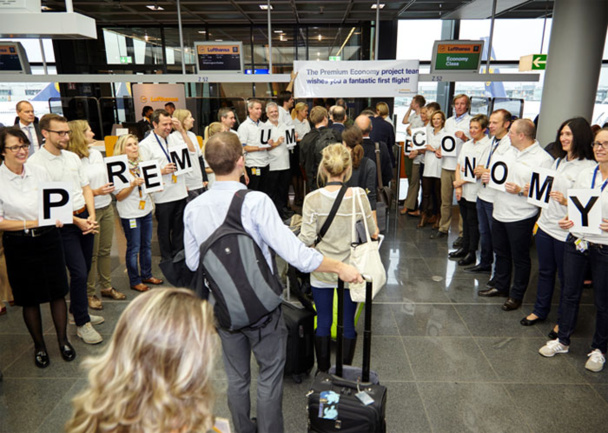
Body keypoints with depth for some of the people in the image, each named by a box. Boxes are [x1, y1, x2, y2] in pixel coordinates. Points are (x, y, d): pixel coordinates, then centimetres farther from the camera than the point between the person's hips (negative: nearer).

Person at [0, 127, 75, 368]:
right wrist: (30, 223, -16)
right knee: (29, 298, 11)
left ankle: (63, 339, 27)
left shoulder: (39, 171, 0)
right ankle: (39, 345, 30)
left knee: (58, 291, 8)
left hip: (48, 238, 2)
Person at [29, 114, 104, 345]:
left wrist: (91, 217, -1)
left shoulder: (73, 157, 9)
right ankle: (82, 323, 9)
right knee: (79, 272, -7)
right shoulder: (35, 163, -11)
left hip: (85, 218, 6)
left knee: (84, 270, 14)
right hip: (63, 223, -6)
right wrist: (76, 221, -14)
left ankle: (77, 311, 34)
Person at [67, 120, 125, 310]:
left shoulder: (96, 153, 8)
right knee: (91, 254, 4)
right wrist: (95, 192, -22)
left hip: (106, 207, 7)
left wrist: (110, 186, 1)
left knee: (105, 250, 15)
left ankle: (106, 287, 29)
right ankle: (90, 293, 19)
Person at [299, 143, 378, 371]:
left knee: (323, 323, 15)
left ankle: (323, 372, 32)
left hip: (321, 271, 0)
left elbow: (307, 238, -12)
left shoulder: (312, 199, -14)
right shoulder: (359, 195, -11)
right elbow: (372, 231, -1)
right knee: (348, 324, 15)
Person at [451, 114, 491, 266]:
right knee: (465, 220, 16)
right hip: (462, 191, 7)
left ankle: (472, 253, 13)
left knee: (473, 222, 2)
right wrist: (458, 186, 0)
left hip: (475, 192, -7)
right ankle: (464, 248, 28)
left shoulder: (488, 146, -11)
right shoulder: (466, 145, 13)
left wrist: (461, 181, -10)